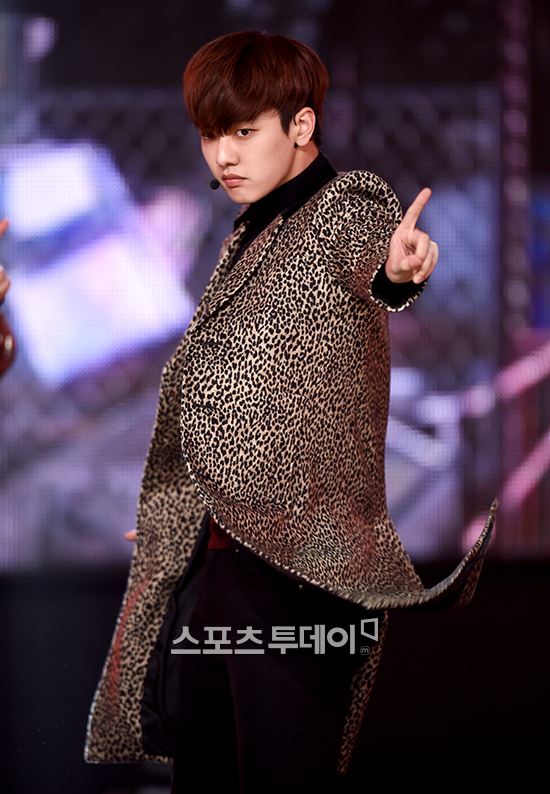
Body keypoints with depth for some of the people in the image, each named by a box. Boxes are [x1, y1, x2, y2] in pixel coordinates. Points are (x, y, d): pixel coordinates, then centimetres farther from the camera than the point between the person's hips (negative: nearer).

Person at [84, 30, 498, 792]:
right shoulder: (248, 236, 19)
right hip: (215, 550, 9)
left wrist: (397, 273, -57)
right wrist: (173, 513, 34)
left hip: (297, 560, -9)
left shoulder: (349, 203, -8)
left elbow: (369, 251, -33)